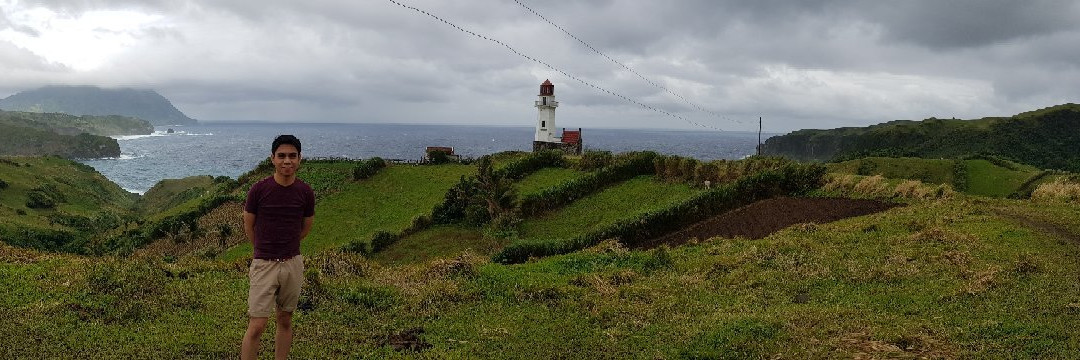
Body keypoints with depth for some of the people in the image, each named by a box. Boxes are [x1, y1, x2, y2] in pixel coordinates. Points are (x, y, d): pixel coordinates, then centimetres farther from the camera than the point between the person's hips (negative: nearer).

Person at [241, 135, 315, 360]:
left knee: (285, 321, 14)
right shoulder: (259, 190, -11)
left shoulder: (305, 193, -4)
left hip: (293, 263, 3)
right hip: (264, 264, -3)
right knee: (256, 326, -6)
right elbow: (248, 226, 4)